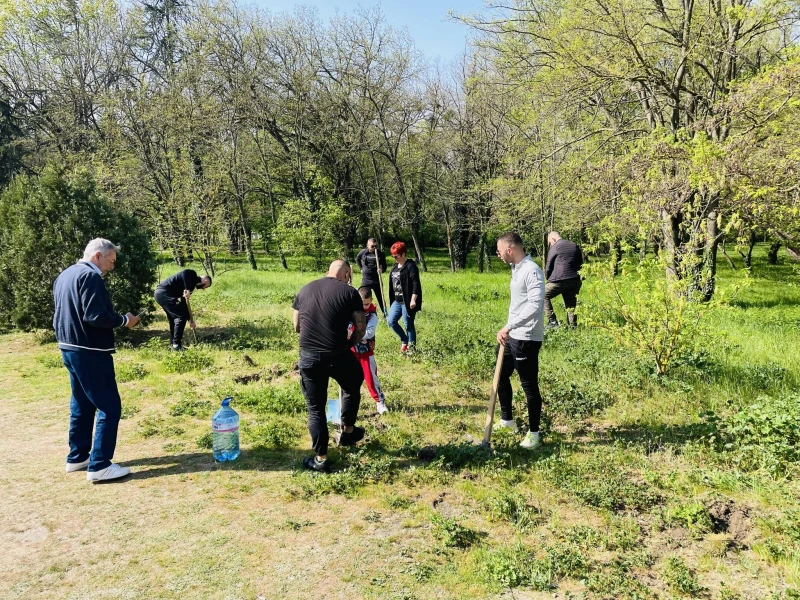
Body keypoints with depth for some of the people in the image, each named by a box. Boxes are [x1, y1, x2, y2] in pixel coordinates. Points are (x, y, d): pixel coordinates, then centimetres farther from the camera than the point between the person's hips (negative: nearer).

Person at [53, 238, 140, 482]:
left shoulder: (64, 276, 15)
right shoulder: (90, 276, -16)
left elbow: (61, 315, 21)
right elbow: (95, 316, -24)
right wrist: (123, 320, -10)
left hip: (69, 349, 10)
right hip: (90, 352, -10)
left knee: (81, 405, 19)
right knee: (109, 407, -6)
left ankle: (77, 457, 27)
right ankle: (99, 466, -5)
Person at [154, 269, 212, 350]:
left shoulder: (191, 285, 23)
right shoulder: (193, 275, -1)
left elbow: (184, 303, 25)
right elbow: (185, 272, -27)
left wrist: (190, 319, 24)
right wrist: (187, 289, -29)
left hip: (160, 293, 10)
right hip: (164, 293, -10)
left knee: (174, 319, 19)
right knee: (181, 316, -8)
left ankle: (174, 344, 25)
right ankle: (176, 344, -5)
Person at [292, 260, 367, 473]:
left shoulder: (305, 290, 11)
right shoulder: (349, 292, -1)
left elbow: (296, 326, 16)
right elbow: (361, 328, -2)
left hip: (308, 357, 3)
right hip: (337, 356, -2)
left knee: (315, 408, 14)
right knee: (352, 387, 29)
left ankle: (320, 459, 18)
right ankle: (347, 432, 39)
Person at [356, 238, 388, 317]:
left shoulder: (380, 254, -8)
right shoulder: (363, 252, -2)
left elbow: (384, 266, -4)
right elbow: (357, 259, 19)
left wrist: (382, 270, -26)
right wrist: (361, 268, 10)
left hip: (377, 280, -1)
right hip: (366, 280, 2)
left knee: (380, 298, 7)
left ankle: (385, 313, 17)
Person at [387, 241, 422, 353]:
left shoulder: (410, 266, -13)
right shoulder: (395, 265, 13)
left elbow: (416, 284, -19)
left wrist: (413, 299, -25)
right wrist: (392, 299, 21)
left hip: (407, 301, -9)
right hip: (397, 301, 9)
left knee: (408, 325, 0)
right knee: (391, 321, 6)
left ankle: (411, 347, 13)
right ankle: (404, 340, 24)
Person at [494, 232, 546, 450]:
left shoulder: (532, 271, -19)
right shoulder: (516, 269, 12)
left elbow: (535, 306, -31)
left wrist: (509, 327, -33)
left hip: (527, 338, -10)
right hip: (512, 335, 10)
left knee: (529, 385, 1)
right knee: (501, 375, 21)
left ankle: (534, 434, 15)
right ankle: (507, 419, 39)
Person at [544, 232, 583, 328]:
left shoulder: (555, 247, -1)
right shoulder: (575, 246, 18)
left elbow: (548, 268, 0)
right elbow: (580, 264, 22)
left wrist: (549, 279, 13)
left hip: (559, 281, -6)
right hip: (575, 281, 6)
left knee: (544, 296, 8)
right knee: (571, 303, 17)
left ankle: (552, 321, -2)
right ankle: (573, 325, 14)